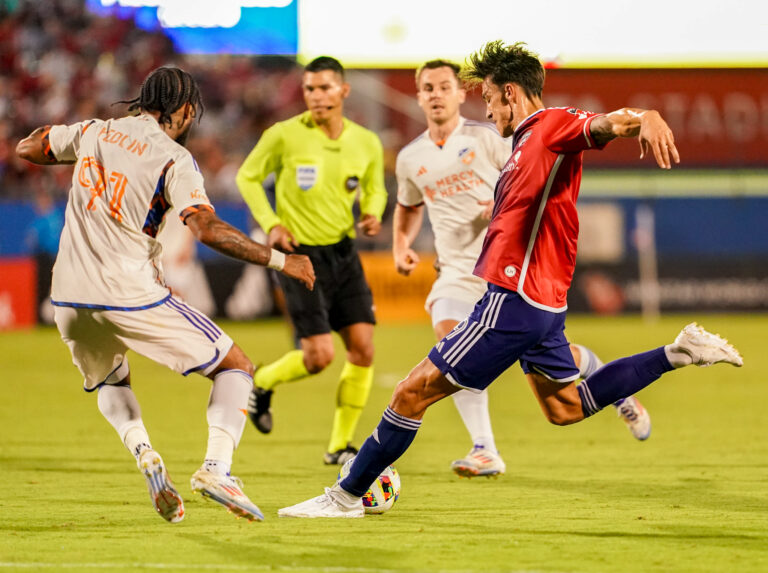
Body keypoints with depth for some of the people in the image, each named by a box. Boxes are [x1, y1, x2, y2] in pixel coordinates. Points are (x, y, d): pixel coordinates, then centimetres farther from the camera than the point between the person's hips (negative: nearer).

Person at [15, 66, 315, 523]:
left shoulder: (93, 132, 10)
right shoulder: (173, 158, -7)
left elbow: (28, 148, 25)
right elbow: (208, 229, -19)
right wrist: (279, 261, -12)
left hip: (70, 297, 5)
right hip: (130, 293, -5)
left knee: (110, 383, 32)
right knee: (236, 367, 7)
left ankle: (143, 452, 2)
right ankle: (217, 466, -14)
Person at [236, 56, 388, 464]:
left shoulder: (366, 143, 1)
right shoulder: (284, 135, -10)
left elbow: (374, 189, 18)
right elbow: (248, 177, 3)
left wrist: (372, 214, -4)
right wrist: (271, 223, -10)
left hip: (344, 253, 5)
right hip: (301, 254, -4)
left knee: (362, 349, -4)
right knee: (320, 355, -12)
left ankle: (340, 445, 10)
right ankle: (260, 384, 21)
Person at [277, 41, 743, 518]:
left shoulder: (554, 125, -10)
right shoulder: (527, 143, 20)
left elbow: (609, 123, -29)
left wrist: (647, 119, -51)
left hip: (516, 300, -10)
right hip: (539, 301, 10)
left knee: (415, 391, -4)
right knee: (565, 407, 21)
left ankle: (347, 496, 3)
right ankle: (678, 354, 18)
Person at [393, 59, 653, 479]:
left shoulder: (487, 138, -4)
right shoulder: (410, 159, 8)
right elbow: (408, 207, 27)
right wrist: (401, 246, 10)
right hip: (457, 270, 3)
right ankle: (485, 451, -20)